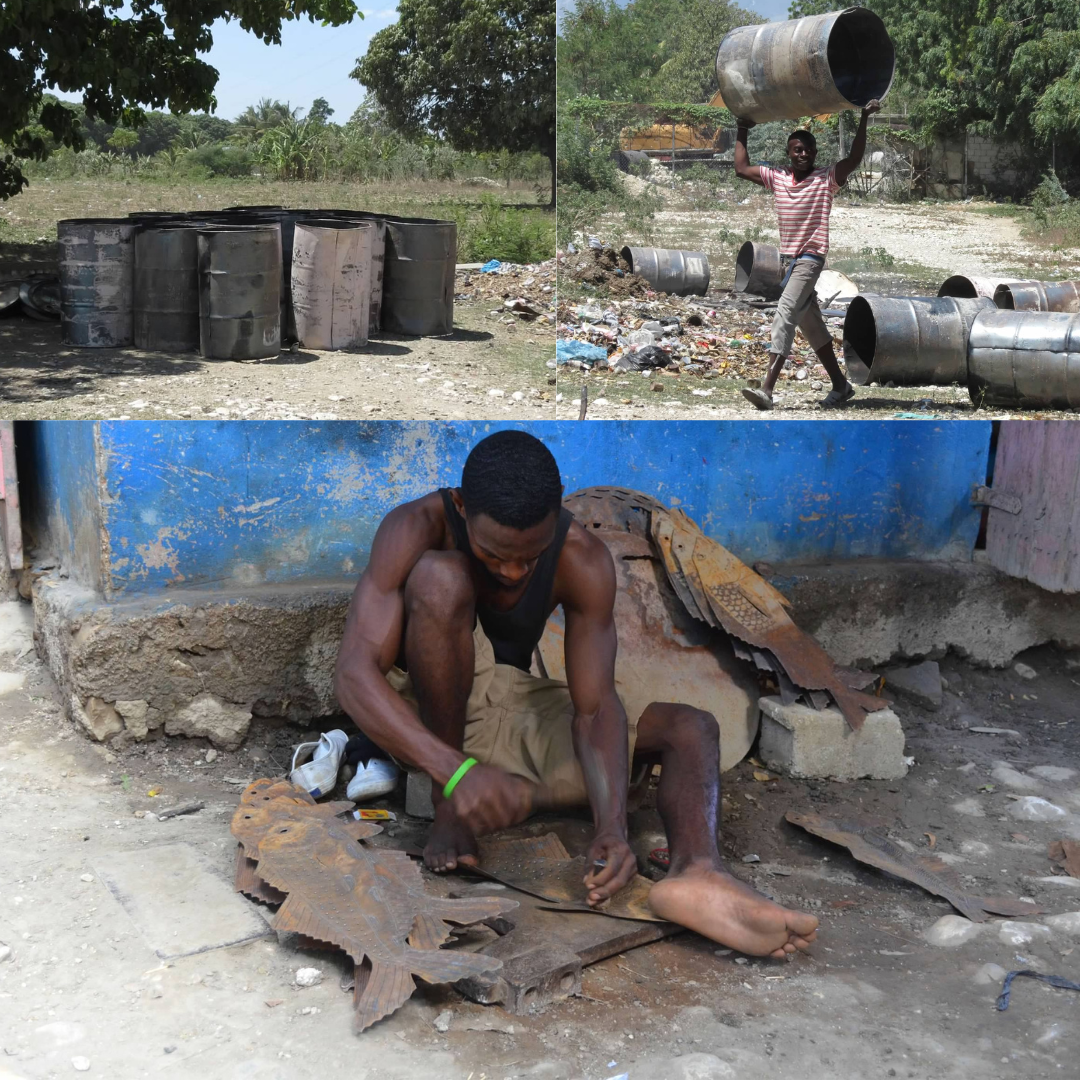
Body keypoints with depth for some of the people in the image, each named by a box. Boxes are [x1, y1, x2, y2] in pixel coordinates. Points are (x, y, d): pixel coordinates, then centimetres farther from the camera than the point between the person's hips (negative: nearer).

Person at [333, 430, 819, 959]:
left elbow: (594, 708, -21)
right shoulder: (416, 527, -24)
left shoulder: (583, 561, -17)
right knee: (440, 575, -33)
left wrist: (612, 825, -39)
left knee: (690, 730, -13)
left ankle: (698, 869, -45)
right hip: (416, 717, -3)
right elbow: (354, 674, -33)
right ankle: (445, 805, -24)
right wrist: (454, 771, -48)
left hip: (510, 709, 4)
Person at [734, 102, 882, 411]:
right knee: (810, 324, 13)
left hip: (810, 258, -7)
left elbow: (854, 159, -16)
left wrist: (863, 120, -20)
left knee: (785, 315, -21)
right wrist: (742, 132, 16)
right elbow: (741, 168, 15)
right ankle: (840, 385, 25)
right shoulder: (777, 179, 9)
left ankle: (767, 389, -30)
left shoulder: (826, 180, -4)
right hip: (788, 258, 7)